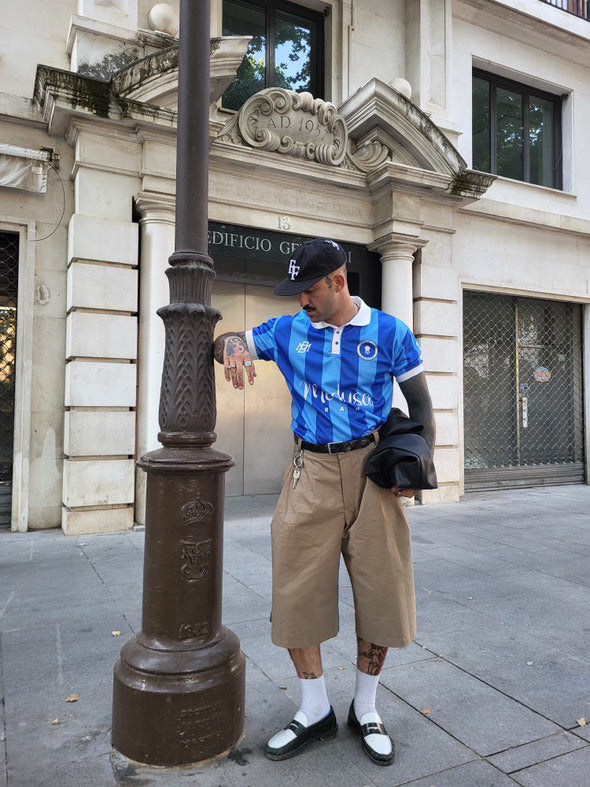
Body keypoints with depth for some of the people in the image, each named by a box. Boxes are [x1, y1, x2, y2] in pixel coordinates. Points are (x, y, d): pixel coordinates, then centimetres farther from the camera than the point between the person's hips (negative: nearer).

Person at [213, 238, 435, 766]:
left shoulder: (390, 332, 1)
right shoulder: (288, 331, 6)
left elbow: (421, 405, 7)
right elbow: (226, 342, 15)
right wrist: (234, 348, -11)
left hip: (371, 469, -1)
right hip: (311, 471, 2)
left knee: (381, 592, 6)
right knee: (296, 594, 3)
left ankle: (366, 711, 30)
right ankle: (315, 712, 26)